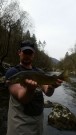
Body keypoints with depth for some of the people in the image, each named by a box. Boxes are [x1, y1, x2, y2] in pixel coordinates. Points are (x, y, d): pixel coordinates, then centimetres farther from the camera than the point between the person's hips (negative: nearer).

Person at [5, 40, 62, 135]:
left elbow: (47, 93, -5)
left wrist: (51, 85, -26)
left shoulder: (39, 72, 5)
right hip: (21, 121, -6)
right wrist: (29, 88, -43)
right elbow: (21, 98, -23)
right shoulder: (12, 72, -13)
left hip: (39, 118, 6)